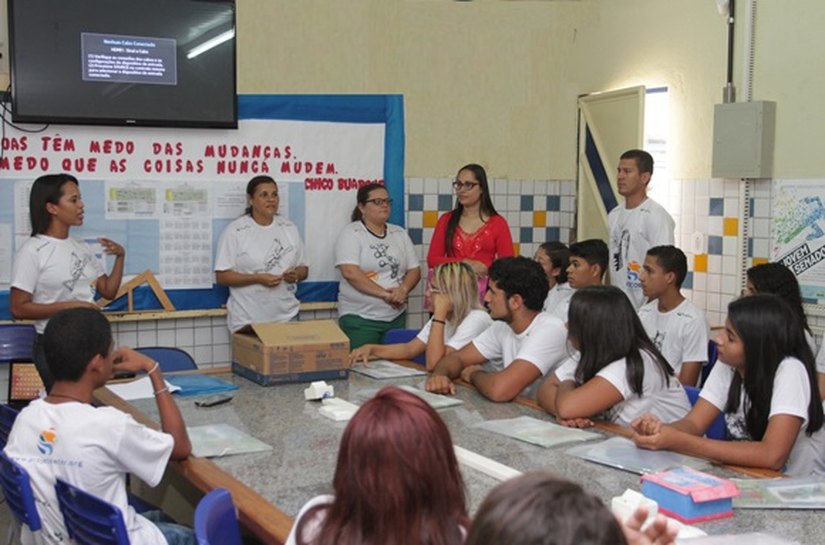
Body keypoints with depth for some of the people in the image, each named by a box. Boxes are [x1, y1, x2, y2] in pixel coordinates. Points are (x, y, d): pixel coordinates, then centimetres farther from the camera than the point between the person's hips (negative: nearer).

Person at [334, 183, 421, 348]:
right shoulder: (351, 233, -5)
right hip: (360, 319, -5)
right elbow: (350, 273, -18)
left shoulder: (400, 233, 12)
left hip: (396, 317, 5)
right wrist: (385, 294, -19)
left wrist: (403, 289, -12)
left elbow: (414, 270, 10)